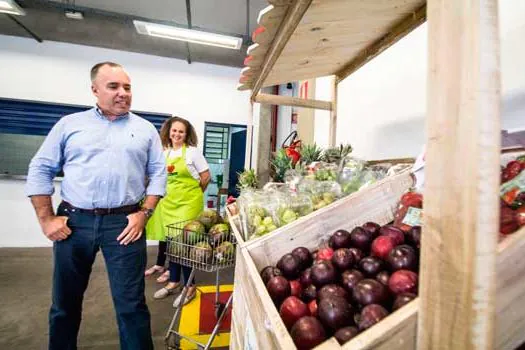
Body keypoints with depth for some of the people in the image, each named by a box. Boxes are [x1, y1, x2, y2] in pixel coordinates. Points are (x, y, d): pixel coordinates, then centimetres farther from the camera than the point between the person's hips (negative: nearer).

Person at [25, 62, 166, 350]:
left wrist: (144, 213, -7)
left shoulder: (145, 129, 7)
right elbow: (40, 169, 8)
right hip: (73, 222, 2)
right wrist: (46, 219, 1)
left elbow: (158, 174, 3)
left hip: (125, 223, -2)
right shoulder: (69, 124, 9)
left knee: (131, 304, 4)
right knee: (65, 302, 19)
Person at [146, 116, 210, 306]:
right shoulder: (164, 152, 8)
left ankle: (190, 286, 10)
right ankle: (174, 282, 27)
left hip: (188, 202, -5)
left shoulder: (192, 151, -6)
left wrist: (193, 193, 6)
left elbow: (206, 177, -3)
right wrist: (170, 194, 9)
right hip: (169, 201, 6)